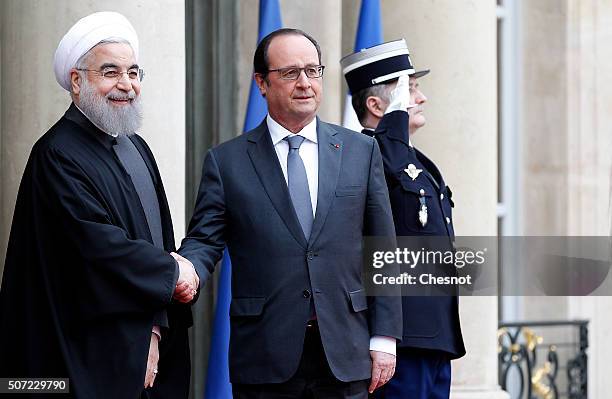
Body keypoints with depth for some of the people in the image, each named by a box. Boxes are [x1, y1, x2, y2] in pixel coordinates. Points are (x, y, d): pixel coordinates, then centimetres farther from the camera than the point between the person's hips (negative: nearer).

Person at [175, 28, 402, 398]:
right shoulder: (226, 161, 4)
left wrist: (384, 338, 3)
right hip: (264, 360, -1)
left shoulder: (362, 151, 7)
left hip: (345, 356, 1)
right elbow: (204, 240, 0)